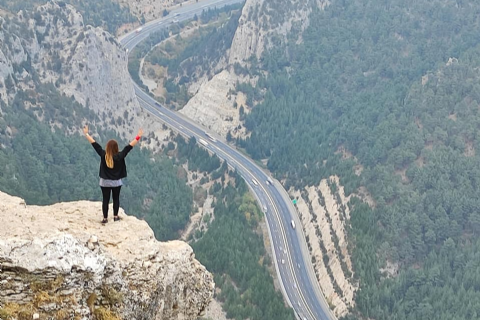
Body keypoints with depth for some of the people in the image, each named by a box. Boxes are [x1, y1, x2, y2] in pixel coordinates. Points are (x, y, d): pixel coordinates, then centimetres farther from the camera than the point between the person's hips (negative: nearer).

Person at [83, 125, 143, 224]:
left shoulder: (103, 155, -17)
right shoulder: (120, 156, -19)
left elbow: (94, 143, -11)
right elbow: (129, 146, -15)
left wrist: (86, 133, -4)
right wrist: (138, 137, -10)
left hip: (105, 182, 0)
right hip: (116, 182, 0)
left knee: (105, 200, 8)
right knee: (116, 199, 17)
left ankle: (105, 218, 13)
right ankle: (115, 217, 25)